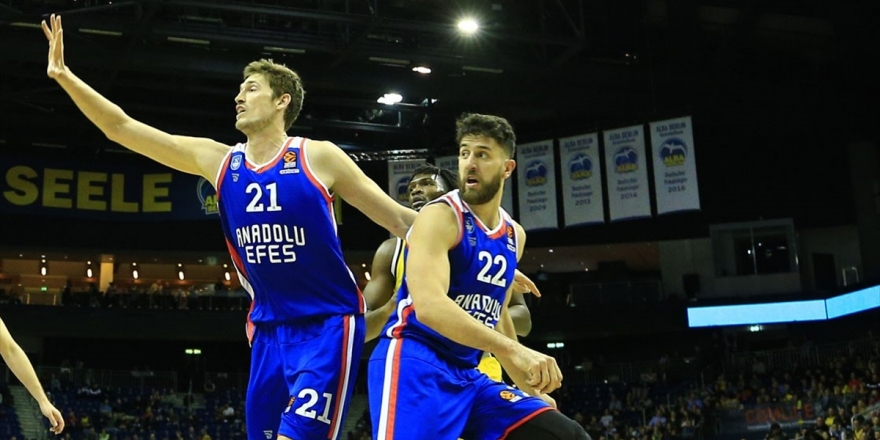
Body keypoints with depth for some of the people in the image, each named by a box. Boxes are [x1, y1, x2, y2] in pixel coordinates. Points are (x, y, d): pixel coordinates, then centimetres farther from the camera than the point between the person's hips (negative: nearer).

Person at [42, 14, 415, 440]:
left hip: (328, 325, -5)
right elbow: (119, 127, 7)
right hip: (268, 328, 5)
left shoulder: (318, 157, -7)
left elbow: (399, 220, -3)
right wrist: (63, 75, 2)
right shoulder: (217, 160, 5)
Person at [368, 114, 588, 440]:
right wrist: (513, 350, -35)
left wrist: (531, 389, 25)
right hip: (416, 365, -8)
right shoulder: (440, 217, -11)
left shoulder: (514, 235, 14)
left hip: (467, 374, 8)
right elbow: (429, 305, -27)